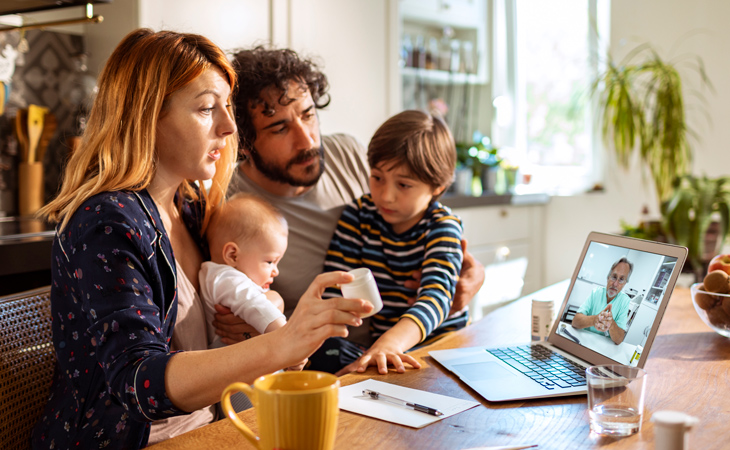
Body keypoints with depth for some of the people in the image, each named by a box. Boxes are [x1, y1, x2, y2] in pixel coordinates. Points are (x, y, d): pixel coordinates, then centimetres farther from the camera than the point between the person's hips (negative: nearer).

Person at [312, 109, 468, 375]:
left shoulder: (443, 226, -9)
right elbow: (336, 289, -3)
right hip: (376, 341, 0)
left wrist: (392, 342, -46)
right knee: (322, 358, -29)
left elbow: (436, 295, -27)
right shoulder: (359, 215, 0)